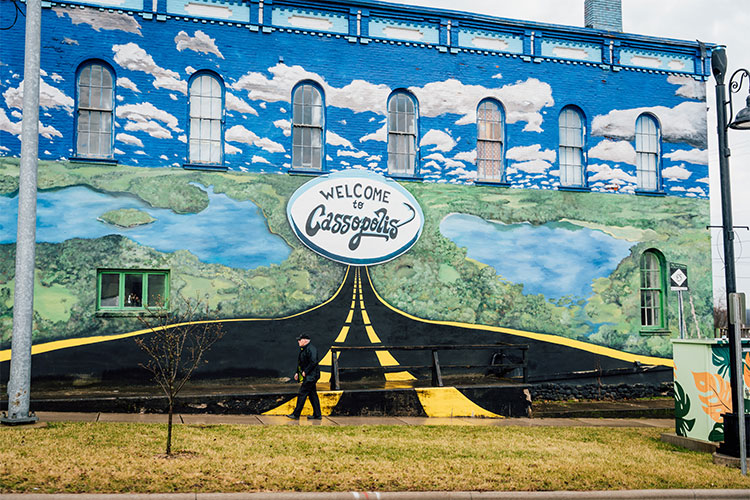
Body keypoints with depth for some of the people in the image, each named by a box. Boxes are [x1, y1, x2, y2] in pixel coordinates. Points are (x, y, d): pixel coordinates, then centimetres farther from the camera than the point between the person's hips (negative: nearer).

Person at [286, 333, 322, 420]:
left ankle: (296, 414, -4)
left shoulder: (310, 349, -15)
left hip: (310, 376, -10)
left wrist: (305, 372, -20)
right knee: (312, 394, 10)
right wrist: (298, 373, 16)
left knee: (302, 394, -8)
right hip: (307, 376, 10)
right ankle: (317, 415, 14)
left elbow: (313, 362, -25)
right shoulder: (303, 349, 17)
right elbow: (302, 363, 25)